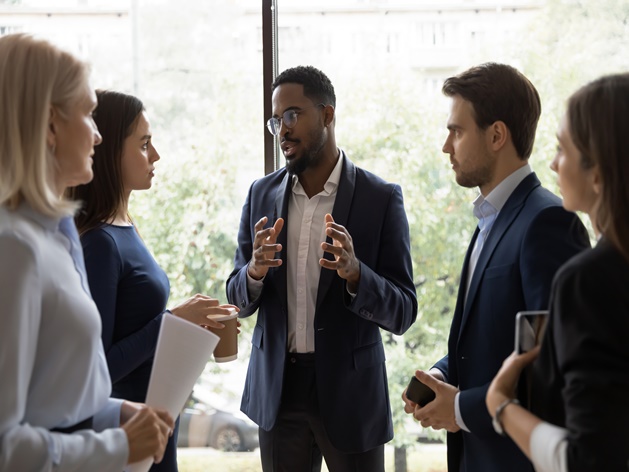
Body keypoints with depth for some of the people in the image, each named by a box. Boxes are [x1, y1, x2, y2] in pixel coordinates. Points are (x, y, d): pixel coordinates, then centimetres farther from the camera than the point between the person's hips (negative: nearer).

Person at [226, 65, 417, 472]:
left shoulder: (381, 198, -6)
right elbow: (239, 299, 8)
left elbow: (402, 313, -8)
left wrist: (354, 273, -27)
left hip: (350, 391, -3)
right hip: (279, 390, 3)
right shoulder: (262, 194, 5)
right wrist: (254, 271, -15)